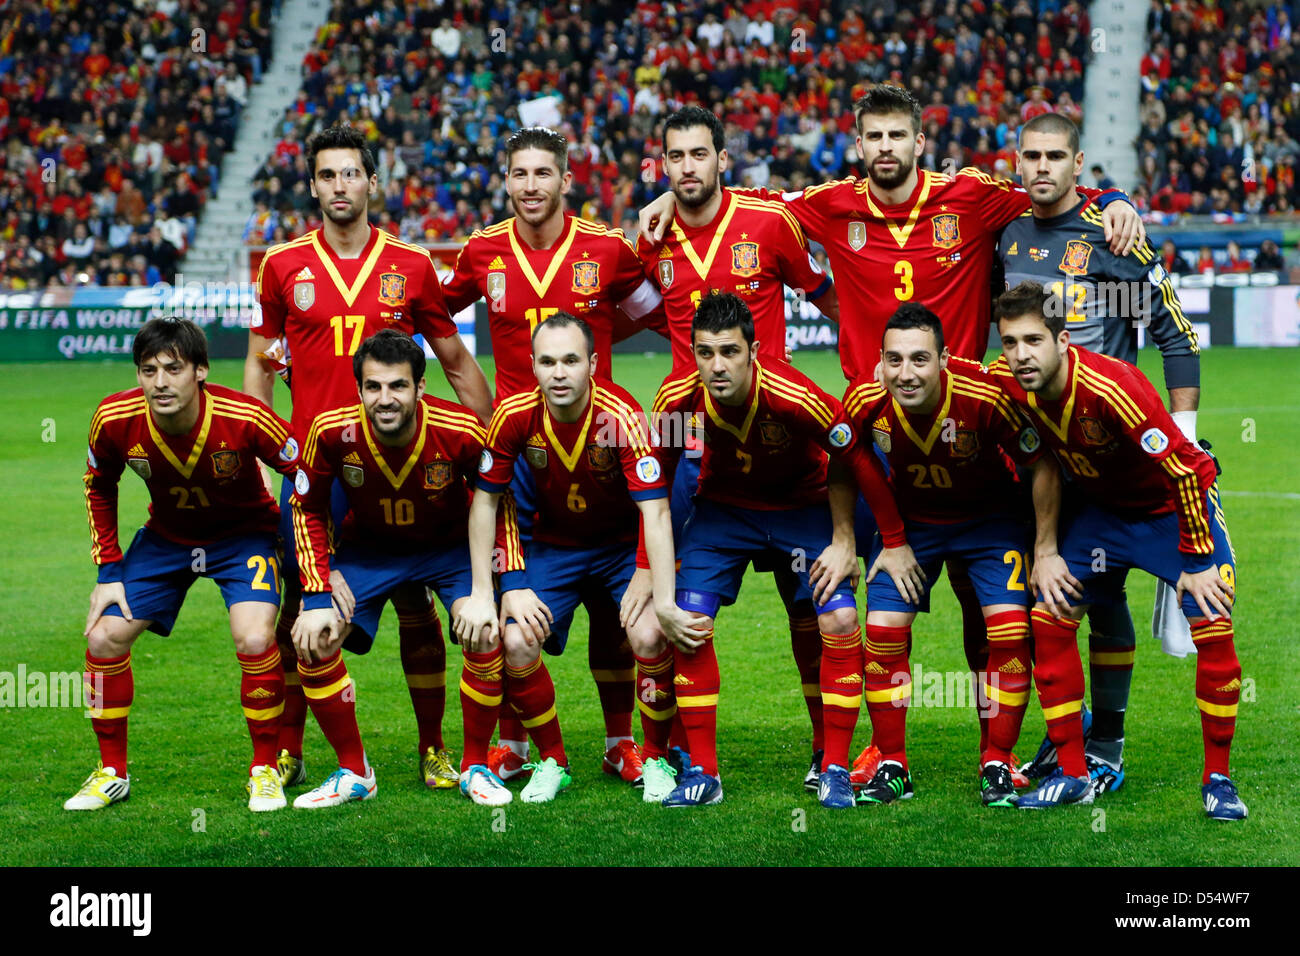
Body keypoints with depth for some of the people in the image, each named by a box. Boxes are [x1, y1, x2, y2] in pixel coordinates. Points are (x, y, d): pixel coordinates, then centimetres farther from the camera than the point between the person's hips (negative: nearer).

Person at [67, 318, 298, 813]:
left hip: (244, 534, -3)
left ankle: (265, 771, -3)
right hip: (165, 535, 3)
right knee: (104, 638, -7)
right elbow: (99, 488, -1)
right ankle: (112, 772, 14)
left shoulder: (245, 419, -32)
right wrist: (109, 571, -3)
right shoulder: (115, 420, -23)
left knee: (255, 641, -25)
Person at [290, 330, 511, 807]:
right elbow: (308, 508, -7)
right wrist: (319, 588, -15)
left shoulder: (461, 432, -28)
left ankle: (474, 767, -1)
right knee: (312, 640, -15)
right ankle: (353, 773, 4)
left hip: (451, 546, -1)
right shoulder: (332, 432, -26)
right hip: (367, 548, 2)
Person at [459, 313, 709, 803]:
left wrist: (664, 602, -39)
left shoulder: (622, 414, -28)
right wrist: (482, 595, -10)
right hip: (554, 544, 3)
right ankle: (552, 761, 7)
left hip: (624, 542, -2)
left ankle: (657, 759, 0)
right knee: (517, 643, -16)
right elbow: (485, 500, -6)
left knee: (649, 637, -25)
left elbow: (655, 511, -31)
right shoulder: (514, 415, -19)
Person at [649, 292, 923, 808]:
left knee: (840, 619, -17)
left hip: (804, 507, -2)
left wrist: (894, 543, -12)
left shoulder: (795, 397, -34)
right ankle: (702, 774, -1)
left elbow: (857, 460, -18)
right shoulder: (678, 397, -25)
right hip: (723, 508, 2)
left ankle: (835, 771, -3)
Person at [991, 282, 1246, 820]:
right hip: (1103, 508, 5)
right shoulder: (1005, 384, -19)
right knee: (1049, 619, -7)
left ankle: (1218, 780, -3)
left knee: (1213, 627, -18)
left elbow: (1183, 469, -29)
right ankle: (1072, 775, 4)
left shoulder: (1111, 388, -36)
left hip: (1175, 503, -5)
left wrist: (1196, 562, -24)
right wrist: (1045, 549, -1)